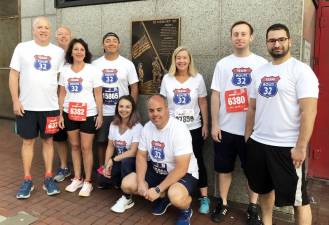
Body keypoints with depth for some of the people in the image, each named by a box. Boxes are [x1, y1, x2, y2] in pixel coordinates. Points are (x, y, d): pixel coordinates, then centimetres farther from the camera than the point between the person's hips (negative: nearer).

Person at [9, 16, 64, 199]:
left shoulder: (59, 52, 5)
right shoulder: (22, 48, 2)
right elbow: (13, 75, 1)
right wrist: (15, 101, -6)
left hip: (50, 106, 1)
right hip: (27, 106, 0)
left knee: (48, 141, 9)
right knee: (28, 141, 8)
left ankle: (48, 178, 20)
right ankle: (27, 180, 19)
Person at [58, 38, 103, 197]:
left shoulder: (93, 70, -4)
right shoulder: (64, 70, 5)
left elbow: (98, 94, -3)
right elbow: (62, 94, 8)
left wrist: (100, 114, -6)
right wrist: (60, 114, 4)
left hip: (88, 114, -3)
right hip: (70, 114, 4)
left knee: (86, 147, 0)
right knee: (74, 146, 11)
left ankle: (87, 181, 13)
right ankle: (77, 178, 25)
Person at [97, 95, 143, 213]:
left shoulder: (137, 127, -18)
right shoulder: (113, 124, 0)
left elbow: (133, 152, -22)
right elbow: (110, 146, 3)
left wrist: (113, 160, -19)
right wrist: (107, 164, -11)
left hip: (131, 161, -5)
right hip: (118, 161, 5)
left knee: (125, 161, -37)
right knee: (103, 176, -18)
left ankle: (127, 198, -18)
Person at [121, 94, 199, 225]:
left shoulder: (179, 130, -27)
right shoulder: (147, 127, -6)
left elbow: (181, 168, -28)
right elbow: (141, 156, 2)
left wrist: (158, 190, -26)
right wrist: (141, 182, -13)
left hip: (184, 174, -6)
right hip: (157, 170, 7)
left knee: (176, 197, -37)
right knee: (127, 184, -5)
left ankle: (186, 210, 2)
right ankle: (163, 197, 14)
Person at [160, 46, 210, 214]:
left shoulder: (198, 78, -2)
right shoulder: (167, 79, 1)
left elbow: (203, 103, 2)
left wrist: (205, 125, 0)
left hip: (193, 128, -1)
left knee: (197, 161, 4)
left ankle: (204, 197, 14)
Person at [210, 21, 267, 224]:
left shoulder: (261, 63, 1)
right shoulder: (223, 64, 5)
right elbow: (215, 95, 3)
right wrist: (214, 124, -1)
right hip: (226, 128, 2)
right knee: (224, 167, 12)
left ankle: (253, 207, 27)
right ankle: (223, 203, 28)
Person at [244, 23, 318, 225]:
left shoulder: (301, 70, -9)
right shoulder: (260, 72, 9)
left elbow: (309, 111, -15)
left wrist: (301, 147, -19)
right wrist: (247, 137, 12)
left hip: (287, 147, -6)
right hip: (258, 143, 6)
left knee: (298, 198, 7)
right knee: (264, 188, 21)